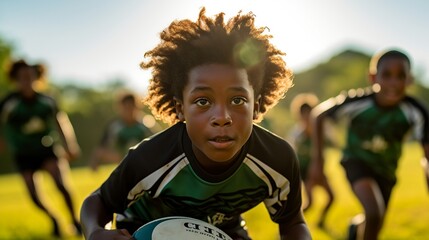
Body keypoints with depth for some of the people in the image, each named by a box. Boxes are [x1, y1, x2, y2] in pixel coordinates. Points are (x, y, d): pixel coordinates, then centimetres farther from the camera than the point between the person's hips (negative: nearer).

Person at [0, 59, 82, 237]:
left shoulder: (47, 101, -5)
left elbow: (61, 123, 8)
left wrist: (70, 146, 9)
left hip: (47, 150, 0)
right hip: (24, 155, 0)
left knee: (61, 184, -19)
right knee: (34, 197, -2)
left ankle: (74, 219, -1)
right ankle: (52, 219, 26)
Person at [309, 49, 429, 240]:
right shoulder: (357, 102, -28)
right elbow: (319, 114, -12)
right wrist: (317, 159, -12)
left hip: (386, 169, 3)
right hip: (357, 161, -3)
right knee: (374, 213, -29)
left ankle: (357, 224, 51)